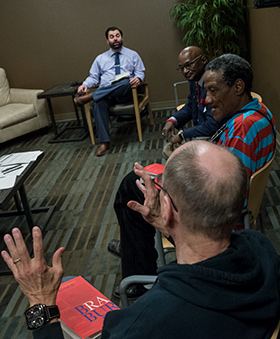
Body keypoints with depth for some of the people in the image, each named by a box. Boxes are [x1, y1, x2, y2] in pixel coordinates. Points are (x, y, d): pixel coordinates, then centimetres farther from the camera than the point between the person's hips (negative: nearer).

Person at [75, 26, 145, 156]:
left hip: (126, 92, -1)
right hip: (104, 92, 1)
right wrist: (85, 85, -2)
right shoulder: (100, 59, 24)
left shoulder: (132, 55, 20)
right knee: (98, 103, -36)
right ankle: (104, 142, -37)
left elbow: (140, 72, 13)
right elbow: (93, 77, 20)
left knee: (125, 83, -40)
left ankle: (90, 96, -32)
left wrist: (138, 78, -12)